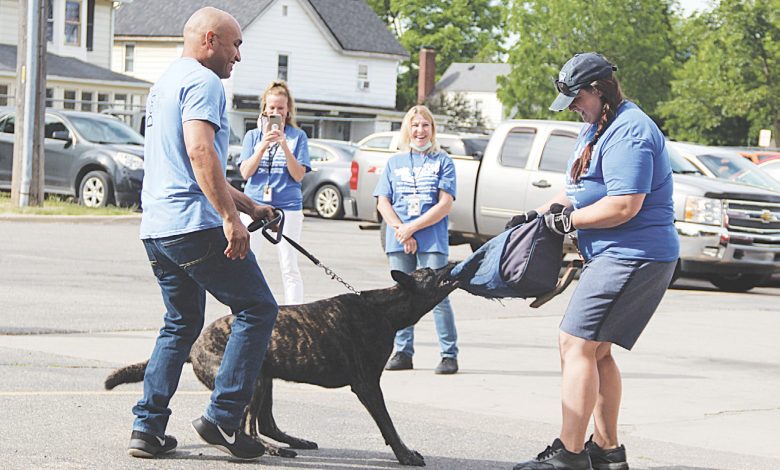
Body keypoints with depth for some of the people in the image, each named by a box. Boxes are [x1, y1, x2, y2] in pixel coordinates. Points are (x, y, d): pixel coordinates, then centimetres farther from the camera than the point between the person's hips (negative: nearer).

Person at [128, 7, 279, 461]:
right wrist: (231, 218, -26)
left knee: (181, 325, 18)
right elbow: (200, 152, -23)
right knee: (258, 309, -1)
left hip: (157, 228, 10)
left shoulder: (165, 83, 24)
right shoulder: (203, 81, -8)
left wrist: (248, 205, 31)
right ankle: (223, 417, -5)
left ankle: (147, 427, 11)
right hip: (196, 225, -10)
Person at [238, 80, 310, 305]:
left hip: (288, 206, -1)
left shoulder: (297, 136, 5)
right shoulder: (253, 136, 8)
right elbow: (245, 173, -1)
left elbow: (299, 175, -3)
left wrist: (284, 145, -15)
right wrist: (264, 146, -14)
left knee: (290, 268, -1)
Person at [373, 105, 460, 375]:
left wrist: (412, 227, -11)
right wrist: (401, 231, -8)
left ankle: (449, 355, -4)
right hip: (399, 242, 3)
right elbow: (383, 203, 8)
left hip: (433, 241, -3)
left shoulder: (442, 161, 6)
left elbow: (445, 204, -3)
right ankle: (403, 353, 12)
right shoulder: (394, 163, 15)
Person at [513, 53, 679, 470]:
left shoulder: (628, 132, -18)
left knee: (576, 344, -12)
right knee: (595, 351, 14)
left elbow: (624, 205, -26)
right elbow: (580, 188, 27)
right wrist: (539, 214, 12)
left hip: (633, 258, -11)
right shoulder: (598, 127, 17)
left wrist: (568, 220, -14)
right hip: (611, 255, 11)